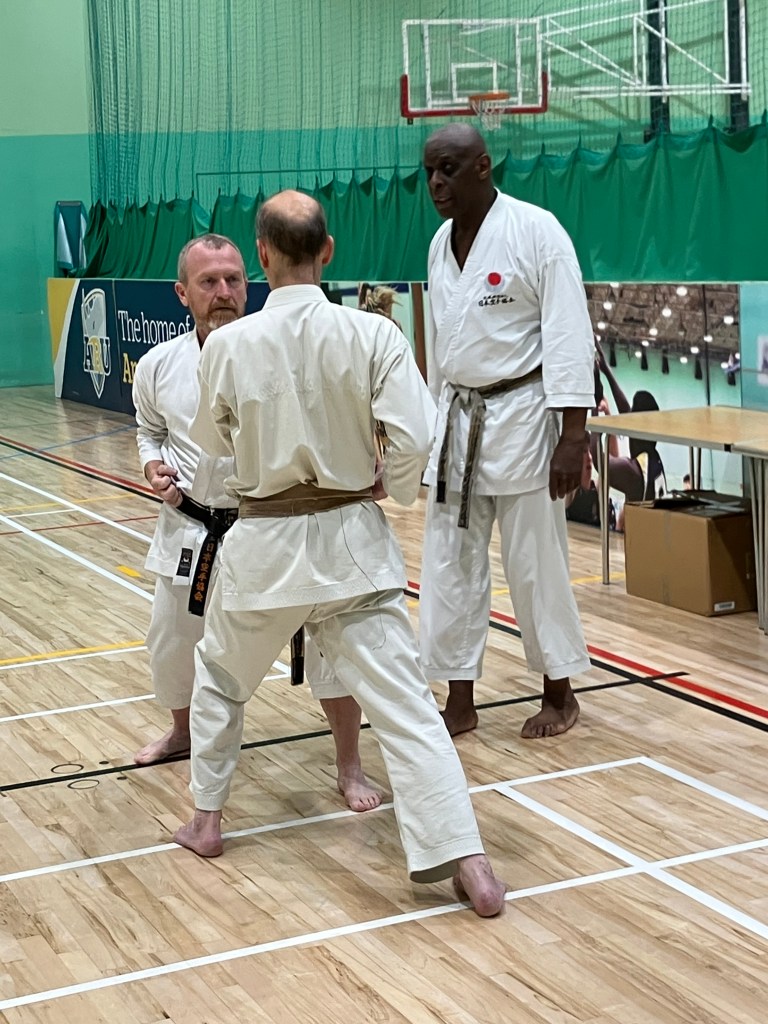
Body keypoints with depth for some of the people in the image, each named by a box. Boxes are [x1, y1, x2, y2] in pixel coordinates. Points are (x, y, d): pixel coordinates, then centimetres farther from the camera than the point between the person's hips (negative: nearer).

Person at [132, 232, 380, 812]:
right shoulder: (159, 366, -4)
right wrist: (154, 467, -3)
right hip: (193, 530, 4)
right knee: (173, 642, 17)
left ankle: (350, 765, 6)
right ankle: (185, 730, 49)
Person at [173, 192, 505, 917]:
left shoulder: (227, 345, -10)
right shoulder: (373, 335, -11)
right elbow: (414, 438, -14)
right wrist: (395, 490, 7)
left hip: (263, 542, 0)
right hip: (351, 538, 0)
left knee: (220, 673, 26)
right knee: (402, 700, -1)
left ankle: (205, 821, 36)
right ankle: (468, 863, -7)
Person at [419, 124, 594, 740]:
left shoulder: (536, 231, -12)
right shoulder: (441, 244, 9)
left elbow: (569, 336, -15)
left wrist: (573, 436, -19)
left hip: (521, 417, -6)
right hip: (456, 419, 7)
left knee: (536, 562, 2)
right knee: (450, 562, 7)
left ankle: (560, 692, 20)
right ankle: (460, 700, 18)